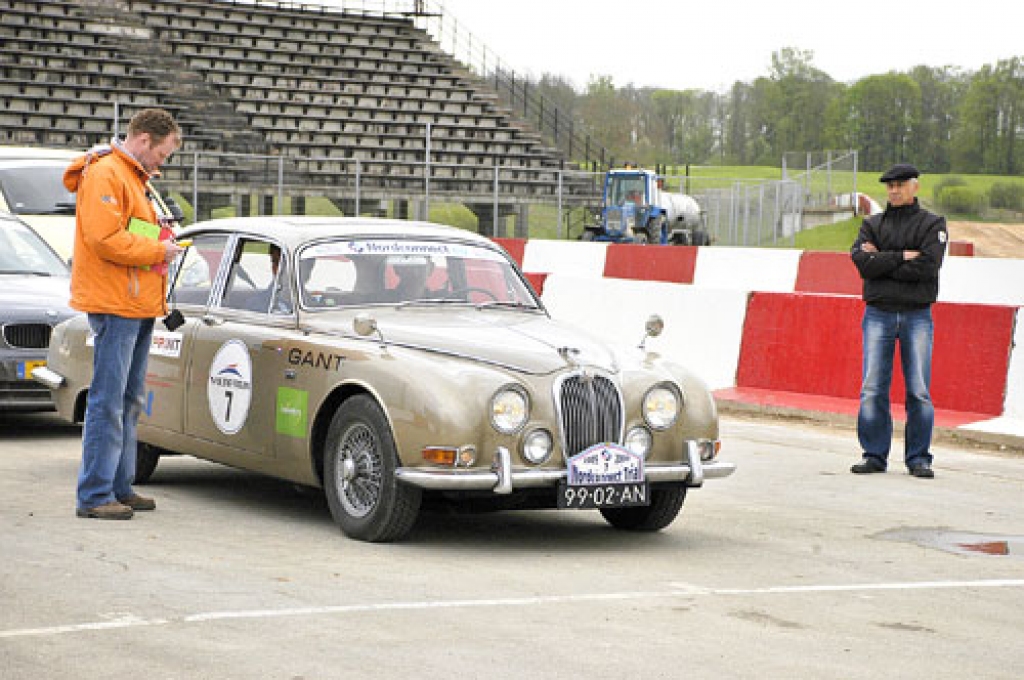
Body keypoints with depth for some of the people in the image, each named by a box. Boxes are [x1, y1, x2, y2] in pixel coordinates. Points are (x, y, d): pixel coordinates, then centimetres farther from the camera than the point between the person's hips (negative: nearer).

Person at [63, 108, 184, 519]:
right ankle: (94, 496, -7)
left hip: (138, 305, 10)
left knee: (129, 402, 13)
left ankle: (120, 488, 19)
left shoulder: (136, 177, 21)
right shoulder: (104, 174, -12)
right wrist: (158, 251, -14)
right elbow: (105, 239, -21)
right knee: (107, 402, -9)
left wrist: (163, 243, 9)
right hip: (114, 304, -10)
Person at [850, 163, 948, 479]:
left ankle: (918, 458, 4)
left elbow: (927, 266, -10)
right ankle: (874, 455, 4)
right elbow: (861, 261, -5)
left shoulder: (932, 224, 6)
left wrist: (881, 262, -7)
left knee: (919, 391, -4)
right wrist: (902, 257, -11)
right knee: (872, 389, -3)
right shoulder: (872, 224, 13)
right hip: (878, 314, 2)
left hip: (917, 316, -2)